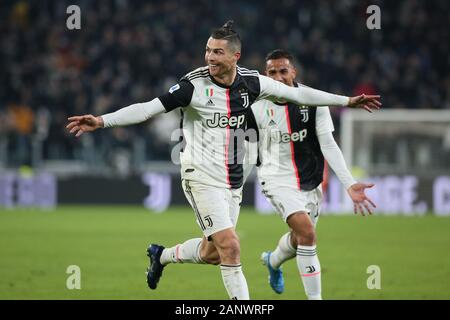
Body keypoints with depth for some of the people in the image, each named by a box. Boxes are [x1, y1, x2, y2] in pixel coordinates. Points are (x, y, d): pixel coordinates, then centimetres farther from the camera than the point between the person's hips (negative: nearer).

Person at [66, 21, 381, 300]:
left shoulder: (250, 82, -2)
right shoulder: (194, 85, -15)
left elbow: (297, 93, 9)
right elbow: (148, 108, -18)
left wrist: (347, 101, 13)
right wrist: (101, 121, -28)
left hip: (233, 179, 6)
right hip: (202, 176, -6)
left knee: (212, 252, 13)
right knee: (229, 247, -16)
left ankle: (162, 255, 41)